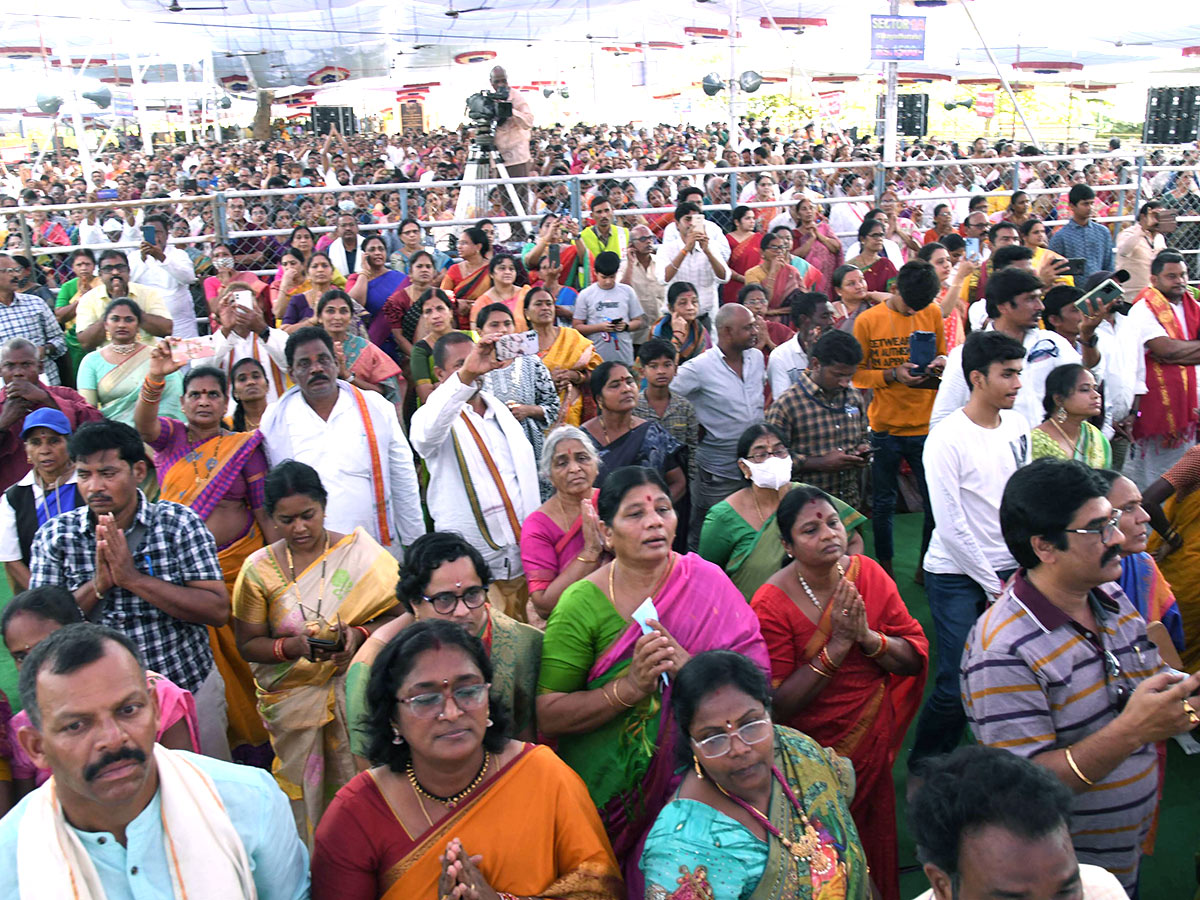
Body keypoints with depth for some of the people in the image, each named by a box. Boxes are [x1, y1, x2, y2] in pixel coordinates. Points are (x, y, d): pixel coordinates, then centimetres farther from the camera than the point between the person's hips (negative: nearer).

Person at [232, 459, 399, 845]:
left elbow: (398, 614, -2)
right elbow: (248, 644, 3)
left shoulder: (361, 553, -2)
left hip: (356, 694, -1)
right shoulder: (258, 568, 1)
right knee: (303, 790, 4)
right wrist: (293, 645, -15)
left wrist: (360, 634, -20)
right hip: (292, 699, 1)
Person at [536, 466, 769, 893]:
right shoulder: (582, 605, -10)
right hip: (612, 793, -1)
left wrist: (689, 667, -26)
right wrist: (630, 687, -25)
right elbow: (547, 716, -13)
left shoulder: (707, 582, -4)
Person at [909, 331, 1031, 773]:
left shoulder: (1018, 426, 5)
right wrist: (993, 585, -9)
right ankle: (921, 767, 17)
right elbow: (951, 526, -14)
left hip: (1009, 571, 6)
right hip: (957, 576, -5)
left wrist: (1021, 570, 5)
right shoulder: (946, 439, -15)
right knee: (957, 685, -5)